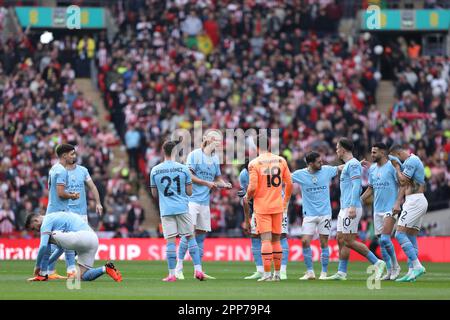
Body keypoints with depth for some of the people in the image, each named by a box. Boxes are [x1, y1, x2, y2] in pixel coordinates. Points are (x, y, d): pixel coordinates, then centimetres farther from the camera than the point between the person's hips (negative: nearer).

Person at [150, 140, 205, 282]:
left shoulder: (155, 170, 1)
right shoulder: (183, 169, -3)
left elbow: (154, 194, 8)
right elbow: (189, 192, 1)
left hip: (166, 210, 1)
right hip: (182, 208, -1)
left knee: (170, 241, 0)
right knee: (190, 237, 8)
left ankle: (172, 274, -2)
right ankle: (198, 269, 2)